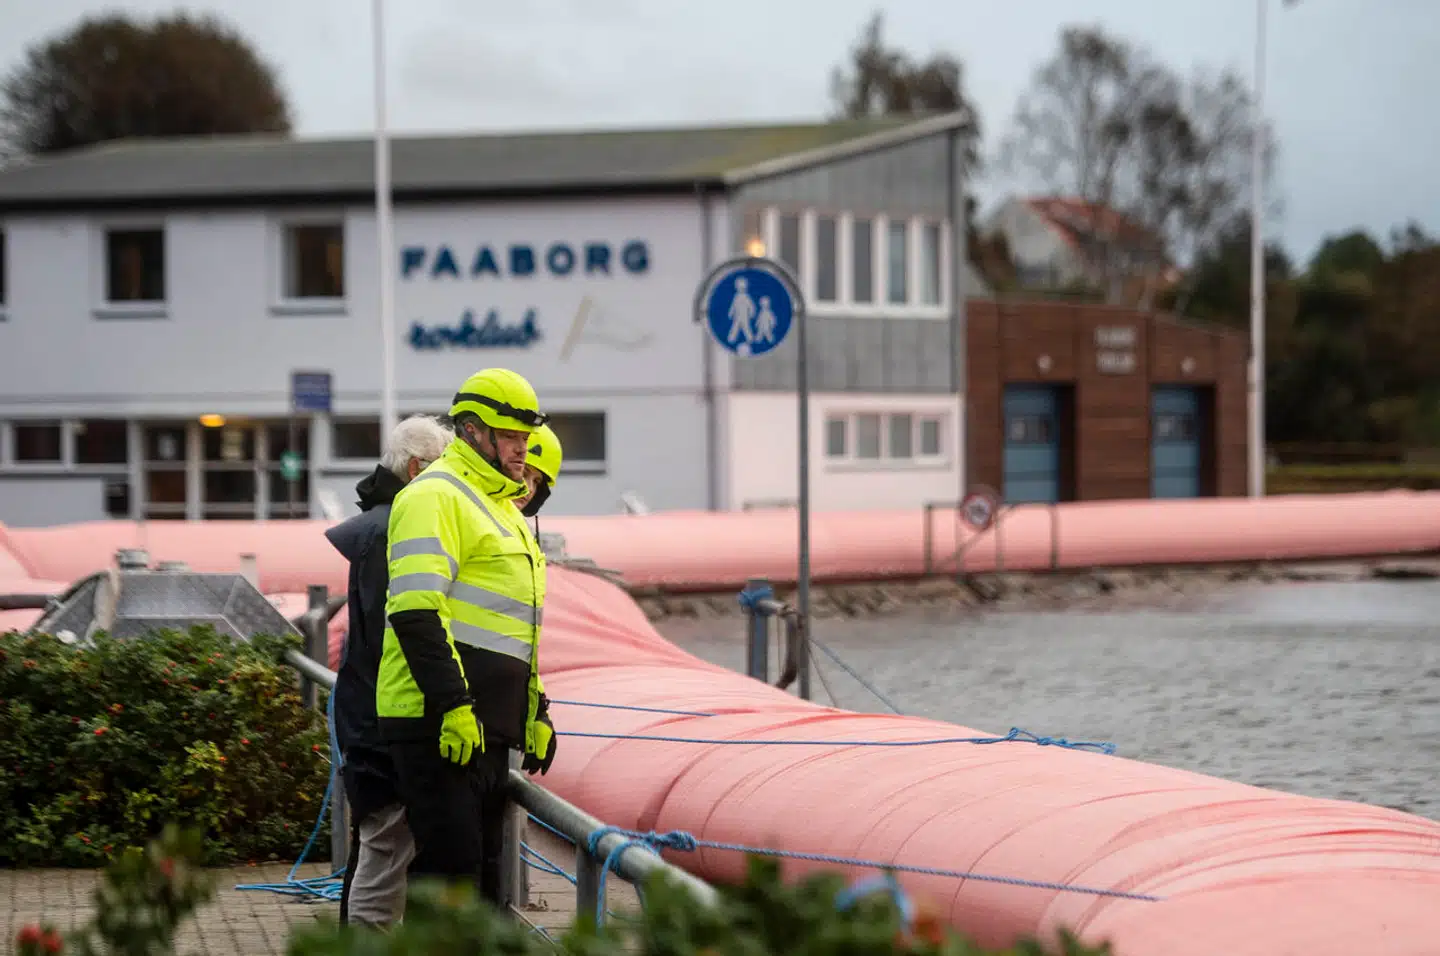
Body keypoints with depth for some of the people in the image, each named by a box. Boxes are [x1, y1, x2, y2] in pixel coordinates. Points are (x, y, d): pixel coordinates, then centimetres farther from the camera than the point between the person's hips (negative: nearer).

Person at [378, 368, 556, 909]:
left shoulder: (503, 509, 25)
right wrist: (452, 705, -25)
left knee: (482, 864, 12)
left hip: (488, 726, 10)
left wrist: (536, 713, 26)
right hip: (439, 721, -10)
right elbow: (415, 611, -19)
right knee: (450, 865, -13)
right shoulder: (435, 496, -8)